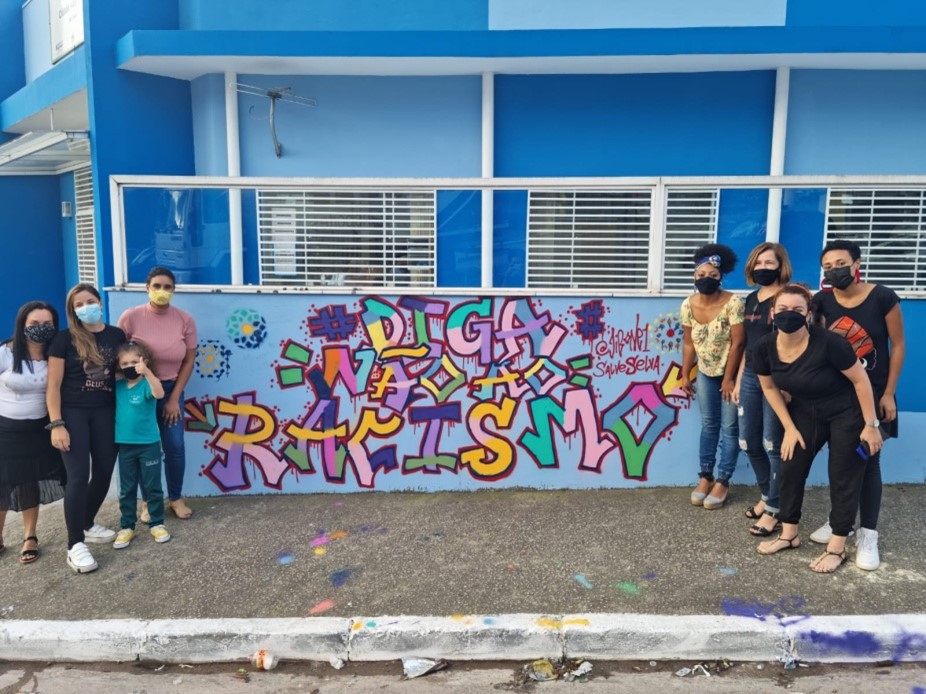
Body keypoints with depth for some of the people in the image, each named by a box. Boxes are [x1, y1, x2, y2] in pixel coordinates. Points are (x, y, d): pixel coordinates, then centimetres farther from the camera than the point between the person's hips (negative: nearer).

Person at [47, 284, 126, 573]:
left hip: (105, 412, 4)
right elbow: (53, 385, -6)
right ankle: (75, 544, -1)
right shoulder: (65, 339, -5)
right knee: (78, 476, -9)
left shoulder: (117, 335, 4)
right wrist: (56, 424, -13)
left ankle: (87, 524, 31)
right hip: (73, 413, -4)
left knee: (104, 472, 8)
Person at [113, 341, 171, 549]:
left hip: (149, 444, -5)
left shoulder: (147, 384, -14)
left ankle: (157, 524, 18)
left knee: (152, 486, 7)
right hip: (125, 445, 5)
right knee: (126, 489, 12)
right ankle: (126, 527, 21)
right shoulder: (118, 386, 2)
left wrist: (146, 372, -49)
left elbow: (159, 394, -36)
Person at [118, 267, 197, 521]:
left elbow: (188, 361, -3)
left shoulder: (185, 320, -8)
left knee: (175, 446, 3)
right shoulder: (130, 317, -12)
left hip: (171, 389, 1)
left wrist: (174, 398, -4)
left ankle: (176, 498, 22)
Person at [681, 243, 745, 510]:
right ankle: (705, 477, 24)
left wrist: (729, 378, -18)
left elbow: (737, 343, -20)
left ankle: (722, 482, 13)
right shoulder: (688, 305, -9)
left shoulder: (733, 303, -23)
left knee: (729, 427, 3)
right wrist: (685, 375, 2)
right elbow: (689, 344, 0)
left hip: (731, 373, -4)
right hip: (706, 373, 5)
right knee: (709, 424, 13)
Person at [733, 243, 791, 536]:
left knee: (773, 445, 0)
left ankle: (774, 509, 12)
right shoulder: (751, 299, 14)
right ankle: (767, 496, 32)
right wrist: (738, 380, 16)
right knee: (749, 443, 13)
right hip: (750, 376, 7)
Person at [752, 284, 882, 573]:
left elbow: (860, 380, -20)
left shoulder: (827, 342, -32)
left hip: (847, 413, -5)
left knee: (843, 478, 3)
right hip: (806, 413, 5)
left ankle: (837, 547, 15)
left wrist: (871, 425, -14)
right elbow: (769, 387, 1)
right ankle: (789, 534, 22)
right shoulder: (764, 348, -17)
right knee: (790, 468, 4)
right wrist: (790, 427, 0)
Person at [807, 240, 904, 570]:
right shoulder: (822, 302, -3)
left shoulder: (883, 298, -13)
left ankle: (868, 535, 10)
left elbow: (898, 346, -8)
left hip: (873, 394, -3)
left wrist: (888, 394, -9)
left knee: (868, 462, 0)